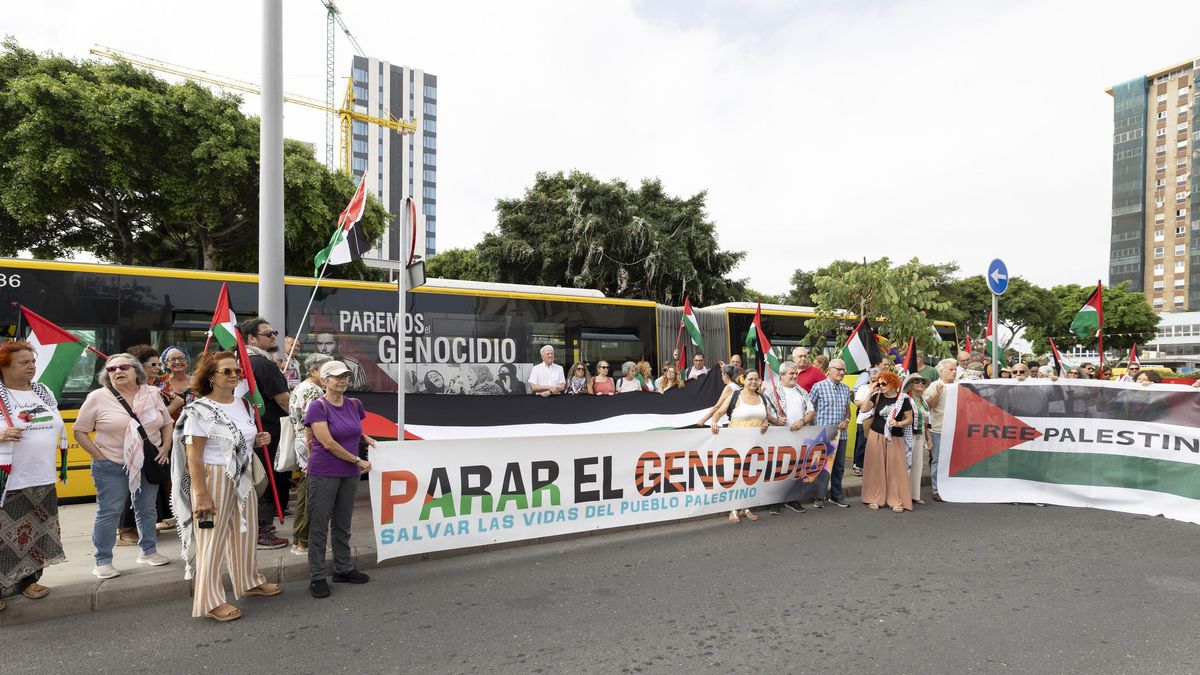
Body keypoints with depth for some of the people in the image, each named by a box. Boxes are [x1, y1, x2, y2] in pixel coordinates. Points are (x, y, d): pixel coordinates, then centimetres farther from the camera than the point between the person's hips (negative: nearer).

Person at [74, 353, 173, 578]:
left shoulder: (152, 394, 4)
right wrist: (99, 456, -9)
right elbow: (80, 431, -2)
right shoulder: (97, 398, -6)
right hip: (111, 467, -3)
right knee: (109, 513, 3)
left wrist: (166, 446, 1)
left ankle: (149, 551, 29)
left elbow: (167, 423, 13)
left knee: (147, 509, 15)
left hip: (148, 464, 3)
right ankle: (103, 562, 15)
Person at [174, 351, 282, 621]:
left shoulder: (243, 403, 8)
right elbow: (193, 456, -18)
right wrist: (201, 494, -21)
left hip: (243, 478, 8)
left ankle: (249, 581, 37)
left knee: (246, 532, 19)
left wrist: (258, 440, 1)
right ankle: (210, 601, 12)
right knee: (212, 539, 1)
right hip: (213, 479, -8)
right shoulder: (200, 410, -15)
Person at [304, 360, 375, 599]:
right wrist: (357, 460, -14)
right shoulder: (318, 406, -12)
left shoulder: (354, 405, 5)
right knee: (319, 526, 4)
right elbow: (328, 443, -18)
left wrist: (366, 438, 3)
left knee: (343, 524, 16)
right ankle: (317, 578, 14)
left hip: (349, 474, 6)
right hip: (324, 474, -6)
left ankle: (343, 569, 28)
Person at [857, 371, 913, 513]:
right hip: (876, 436, 2)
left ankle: (897, 500, 8)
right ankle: (874, 499, 12)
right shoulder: (877, 397, 3)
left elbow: (909, 419, 1)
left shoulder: (903, 399, -2)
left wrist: (898, 423, -17)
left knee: (895, 468, 0)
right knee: (876, 467, 4)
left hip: (895, 438, -1)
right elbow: (864, 409, -8)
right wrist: (871, 392, -11)